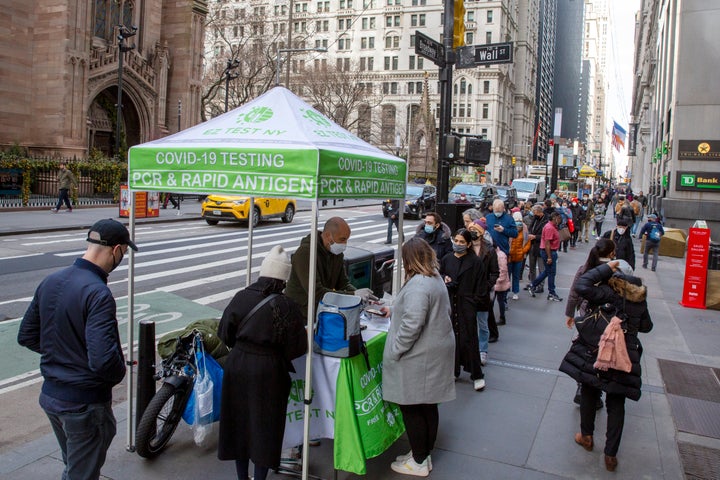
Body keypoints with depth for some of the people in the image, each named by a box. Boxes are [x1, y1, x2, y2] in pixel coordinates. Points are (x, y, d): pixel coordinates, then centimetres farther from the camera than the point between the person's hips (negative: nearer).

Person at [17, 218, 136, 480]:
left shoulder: (50, 281, 0)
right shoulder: (98, 293, -25)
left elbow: (26, 336, 10)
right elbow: (104, 359, -33)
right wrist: (120, 372, -12)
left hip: (50, 396, 8)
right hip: (85, 404, -8)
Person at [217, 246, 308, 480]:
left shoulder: (241, 297, -6)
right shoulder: (285, 306, -16)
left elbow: (224, 333, 3)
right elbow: (298, 347, -11)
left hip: (237, 366, 4)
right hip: (267, 372, -4)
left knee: (239, 420, 19)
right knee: (265, 425, 11)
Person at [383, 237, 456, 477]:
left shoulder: (418, 284, -22)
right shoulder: (436, 278, 10)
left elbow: (412, 324, -27)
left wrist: (394, 351, -17)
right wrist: (395, 311, 30)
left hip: (419, 358, -9)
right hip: (435, 353, 10)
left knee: (411, 408, 4)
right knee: (428, 406, 17)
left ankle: (418, 462, 16)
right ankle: (424, 455, 30)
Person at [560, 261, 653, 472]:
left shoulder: (609, 293, -18)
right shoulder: (640, 298, 0)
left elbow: (581, 286, -31)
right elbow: (646, 326, 12)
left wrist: (606, 268, -21)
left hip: (596, 354, -4)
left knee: (589, 395, 19)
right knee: (616, 405, 12)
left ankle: (586, 437, 34)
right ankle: (611, 455, 16)